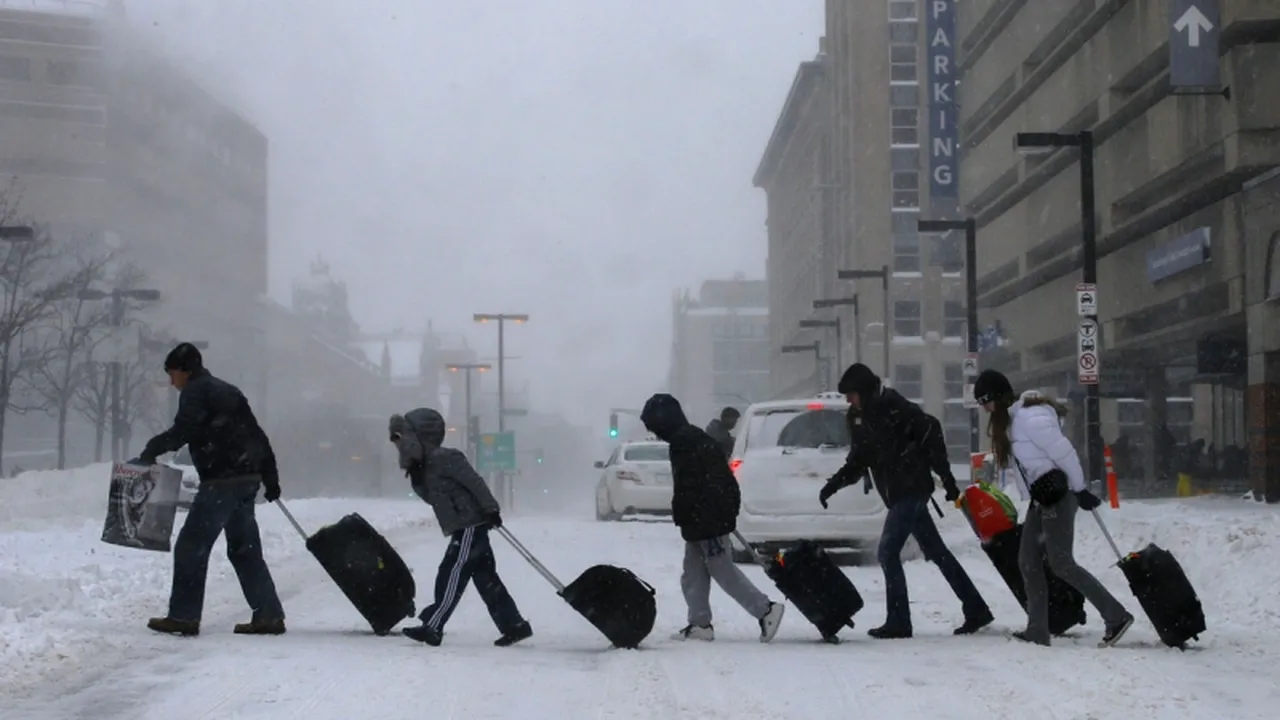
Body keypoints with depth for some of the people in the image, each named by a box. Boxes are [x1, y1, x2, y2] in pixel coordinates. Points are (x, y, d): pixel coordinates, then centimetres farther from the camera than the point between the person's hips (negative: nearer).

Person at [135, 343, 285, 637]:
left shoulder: (196, 391, -2)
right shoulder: (228, 391, 24)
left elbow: (183, 430, -19)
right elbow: (258, 435, 23)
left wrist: (150, 452, -12)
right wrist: (271, 477, 24)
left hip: (221, 480, -9)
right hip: (248, 478, 9)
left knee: (191, 546, -3)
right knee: (245, 549, 12)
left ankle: (184, 616, -4)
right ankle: (269, 616, 10)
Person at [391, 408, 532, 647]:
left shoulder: (443, 458, -14)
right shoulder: (426, 467, 14)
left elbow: (474, 481, -17)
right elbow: (432, 498, 13)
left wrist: (490, 509, -19)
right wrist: (415, 477, -1)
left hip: (470, 526, -10)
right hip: (464, 528, 10)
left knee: (451, 574, -7)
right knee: (485, 578, 10)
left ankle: (432, 627, -5)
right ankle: (515, 625, 13)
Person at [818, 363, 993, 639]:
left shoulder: (896, 409, -16)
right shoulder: (858, 417, 9)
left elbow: (931, 433, -16)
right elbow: (858, 461, 16)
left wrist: (947, 478, -17)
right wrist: (834, 484, 2)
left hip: (911, 490, -9)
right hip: (898, 494, 9)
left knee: (887, 553, -10)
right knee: (936, 552, 12)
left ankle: (898, 622, -4)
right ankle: (976, 611, 19)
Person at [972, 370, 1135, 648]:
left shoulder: (1030, 418, -19)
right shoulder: (1011, 418, 12)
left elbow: (1065, 452, -19)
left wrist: (1080, 490, -12)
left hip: (1056, 495, -10)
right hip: (1041, 498, 10)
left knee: (1060, 564, -9)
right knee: (1029, 563, 7)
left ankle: (1117, 617, -4)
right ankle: (1038, 631, 11)